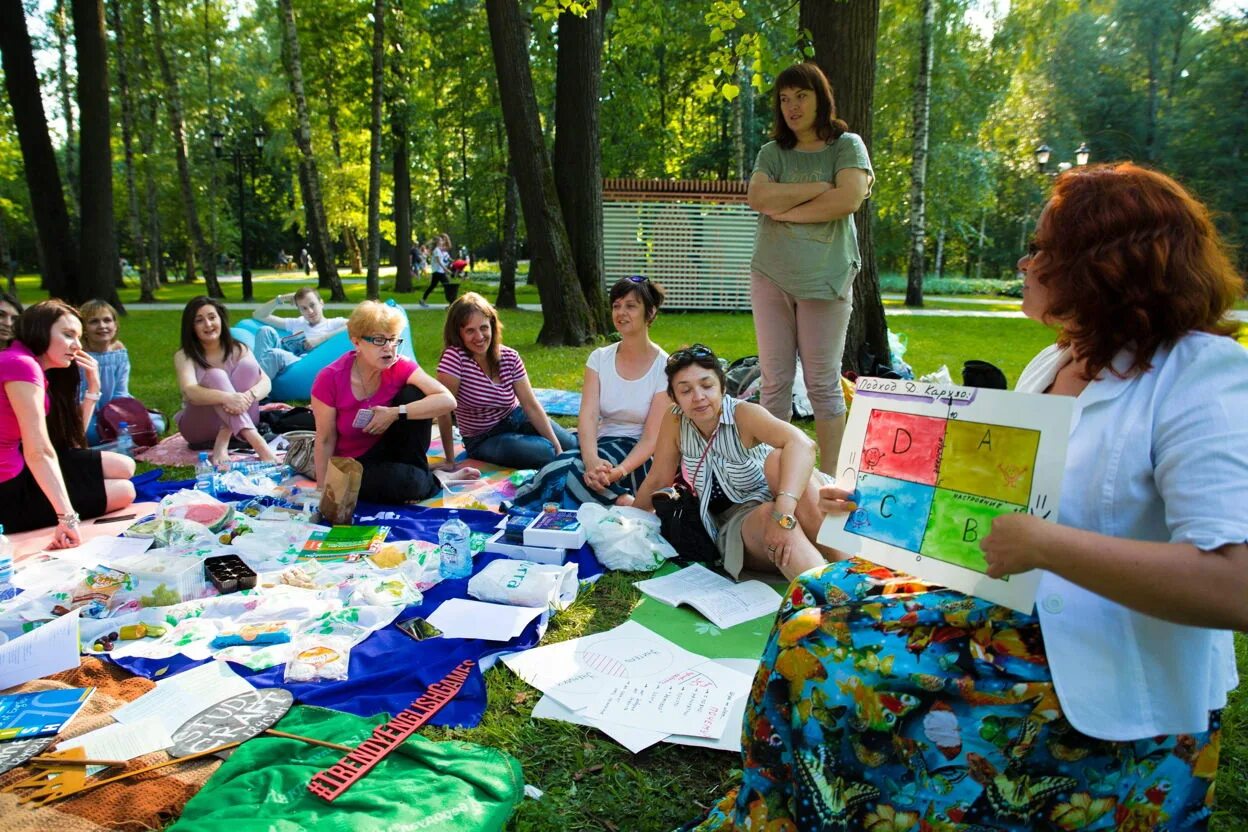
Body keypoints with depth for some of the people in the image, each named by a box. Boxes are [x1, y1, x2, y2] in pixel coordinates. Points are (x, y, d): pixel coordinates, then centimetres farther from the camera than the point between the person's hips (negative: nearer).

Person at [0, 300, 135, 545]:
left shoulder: (37, 369, 13)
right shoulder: (20, 364, -20)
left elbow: (72, 437, 13)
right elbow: (38, 452, -29)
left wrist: (93, 387, 6)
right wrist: (68, 518, -32)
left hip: (23, 471, 9)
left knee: (124, 467, 8)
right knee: (124, 491, 0)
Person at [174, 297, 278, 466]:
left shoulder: (238, 350, 0)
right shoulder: (184, 356, -7)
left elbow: (265, 382, -13)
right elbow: (191, 392, -26)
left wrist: (248, 396, -36)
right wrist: (227, 397, -45)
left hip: (235, 422, 2)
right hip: (198, 426, -2)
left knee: (247, 365, -20)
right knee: (215, 375, -29)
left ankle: (223, 441, -30)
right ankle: (255, 439, -49)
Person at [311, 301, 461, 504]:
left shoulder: (400, 367, -15)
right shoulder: (330, 379, -20)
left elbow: (448, 401, -28)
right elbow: (325, 440, -12)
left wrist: (396, 413, -32)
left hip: (390, 450, 3)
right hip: (355, 466, -3)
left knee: (414, 394, -21)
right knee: (405, 482, -35)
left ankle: (417, 472, -8)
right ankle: (426, 482, 0)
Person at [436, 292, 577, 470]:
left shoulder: (510, 357, -10)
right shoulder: (454, 357, -24)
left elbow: (531, 406, -9)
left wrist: (558, 446, -13)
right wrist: (450, 461, -20)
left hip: (517, 418, 5)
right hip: (484, 440, -4)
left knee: (573, 446, -4)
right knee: (546, 454, -25)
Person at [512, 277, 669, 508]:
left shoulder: (664, 367, -6)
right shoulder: (599, 358, 5)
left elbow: (652, 437, -11)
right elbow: (588, 417, -9)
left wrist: (619, 471, -30)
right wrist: (592, 460, -30)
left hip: (640, 456, -4)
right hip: (602, 446, 4)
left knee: (565, 469, -30)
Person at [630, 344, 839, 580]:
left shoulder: (743, 414, -19)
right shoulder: (674, 422, -7)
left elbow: (802, 444, -37)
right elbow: (658, 481, 7)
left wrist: (783, 513, -50)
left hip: (777, 509, -2)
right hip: (734, 527, 2)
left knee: (779, 460, -34)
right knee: (767, 515, -35)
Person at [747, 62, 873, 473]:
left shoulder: (847, 145, 5)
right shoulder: (773, 152, 13)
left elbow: (848, 199, -13)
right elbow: (758, 198, -7)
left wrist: (786, 210, -7)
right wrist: (820, 187, -9)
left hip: (825, 278, -3)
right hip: (770, 276, 3)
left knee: (823, 382, 0)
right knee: (774, 380, 4)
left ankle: (828, 475, 9)